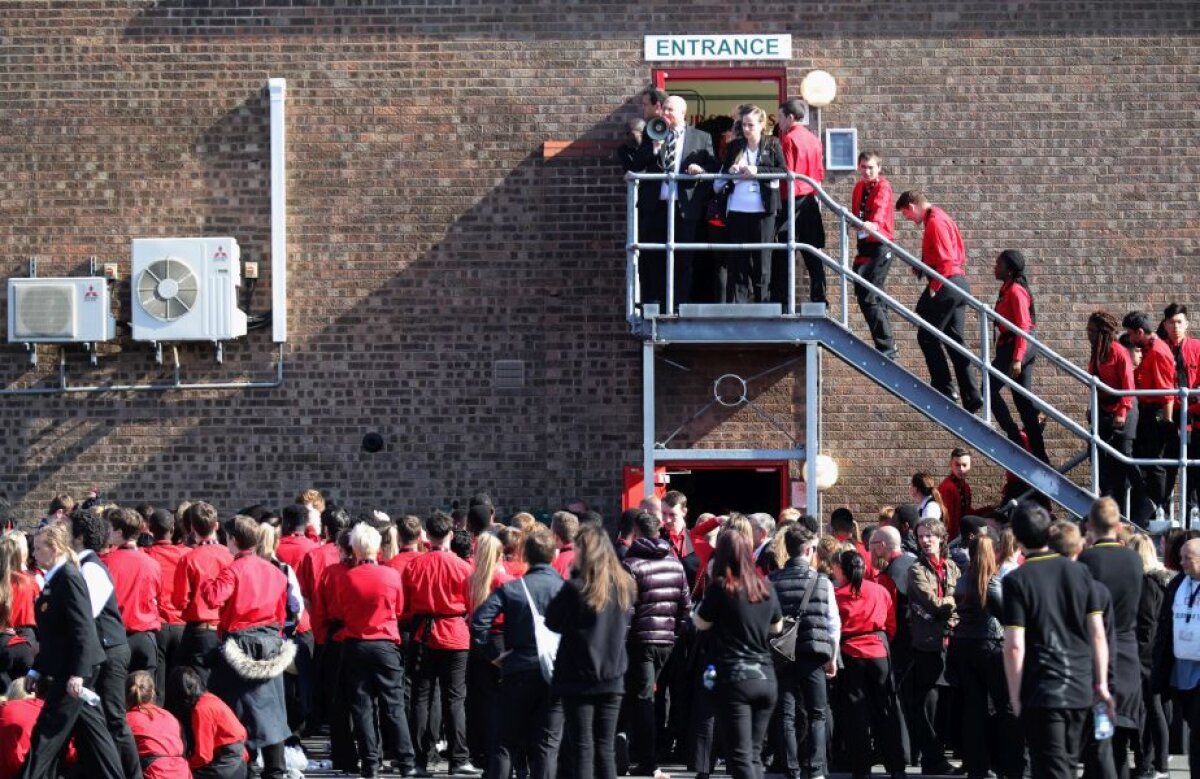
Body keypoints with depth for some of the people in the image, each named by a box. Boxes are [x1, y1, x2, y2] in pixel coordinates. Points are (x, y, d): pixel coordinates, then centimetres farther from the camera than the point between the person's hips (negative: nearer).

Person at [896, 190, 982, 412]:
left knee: (927, 336, -3)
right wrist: (923, 267, 14)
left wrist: (934, 287, -16)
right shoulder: (941, 218, 18)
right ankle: (971, 396, 6)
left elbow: (946, 259, -20)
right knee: (954, 339, 10)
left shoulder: (934, 221, -12)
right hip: (960, 284, 10)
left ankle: (944, 389, -5)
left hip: (946, 285, -10)